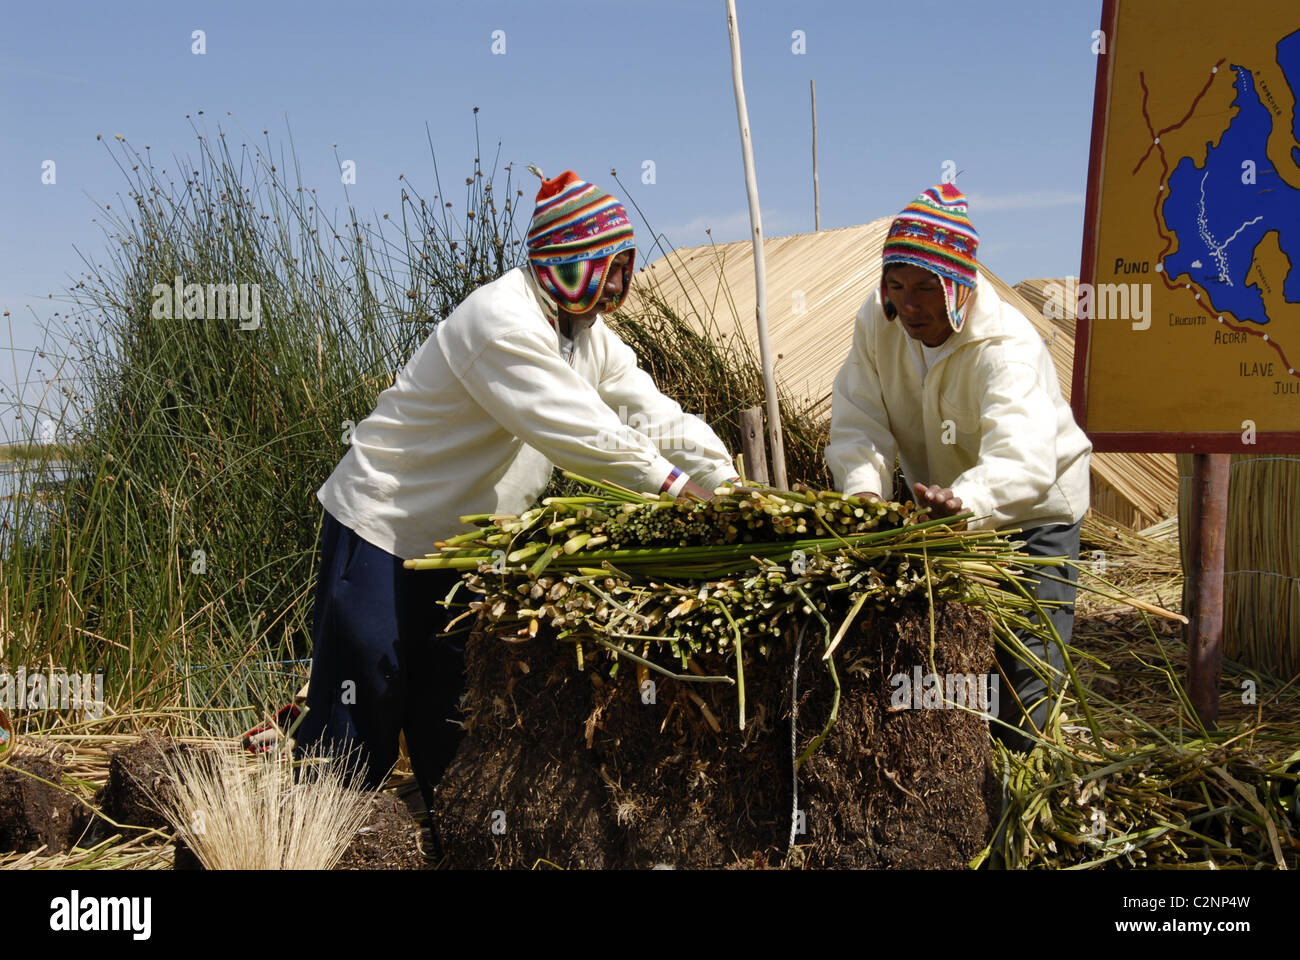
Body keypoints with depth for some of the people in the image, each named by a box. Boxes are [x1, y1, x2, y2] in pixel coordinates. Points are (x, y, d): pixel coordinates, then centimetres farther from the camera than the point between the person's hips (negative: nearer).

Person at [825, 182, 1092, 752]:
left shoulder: (1008, 346, -33)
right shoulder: (878, 322, -14)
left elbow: (1022, 459, -48)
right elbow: (858, 420, -18)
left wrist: (965, 501, -69)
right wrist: (864, 490, -39)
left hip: (1031, 510, -5)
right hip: (940, 512, 5)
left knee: (1022, 662, -8)